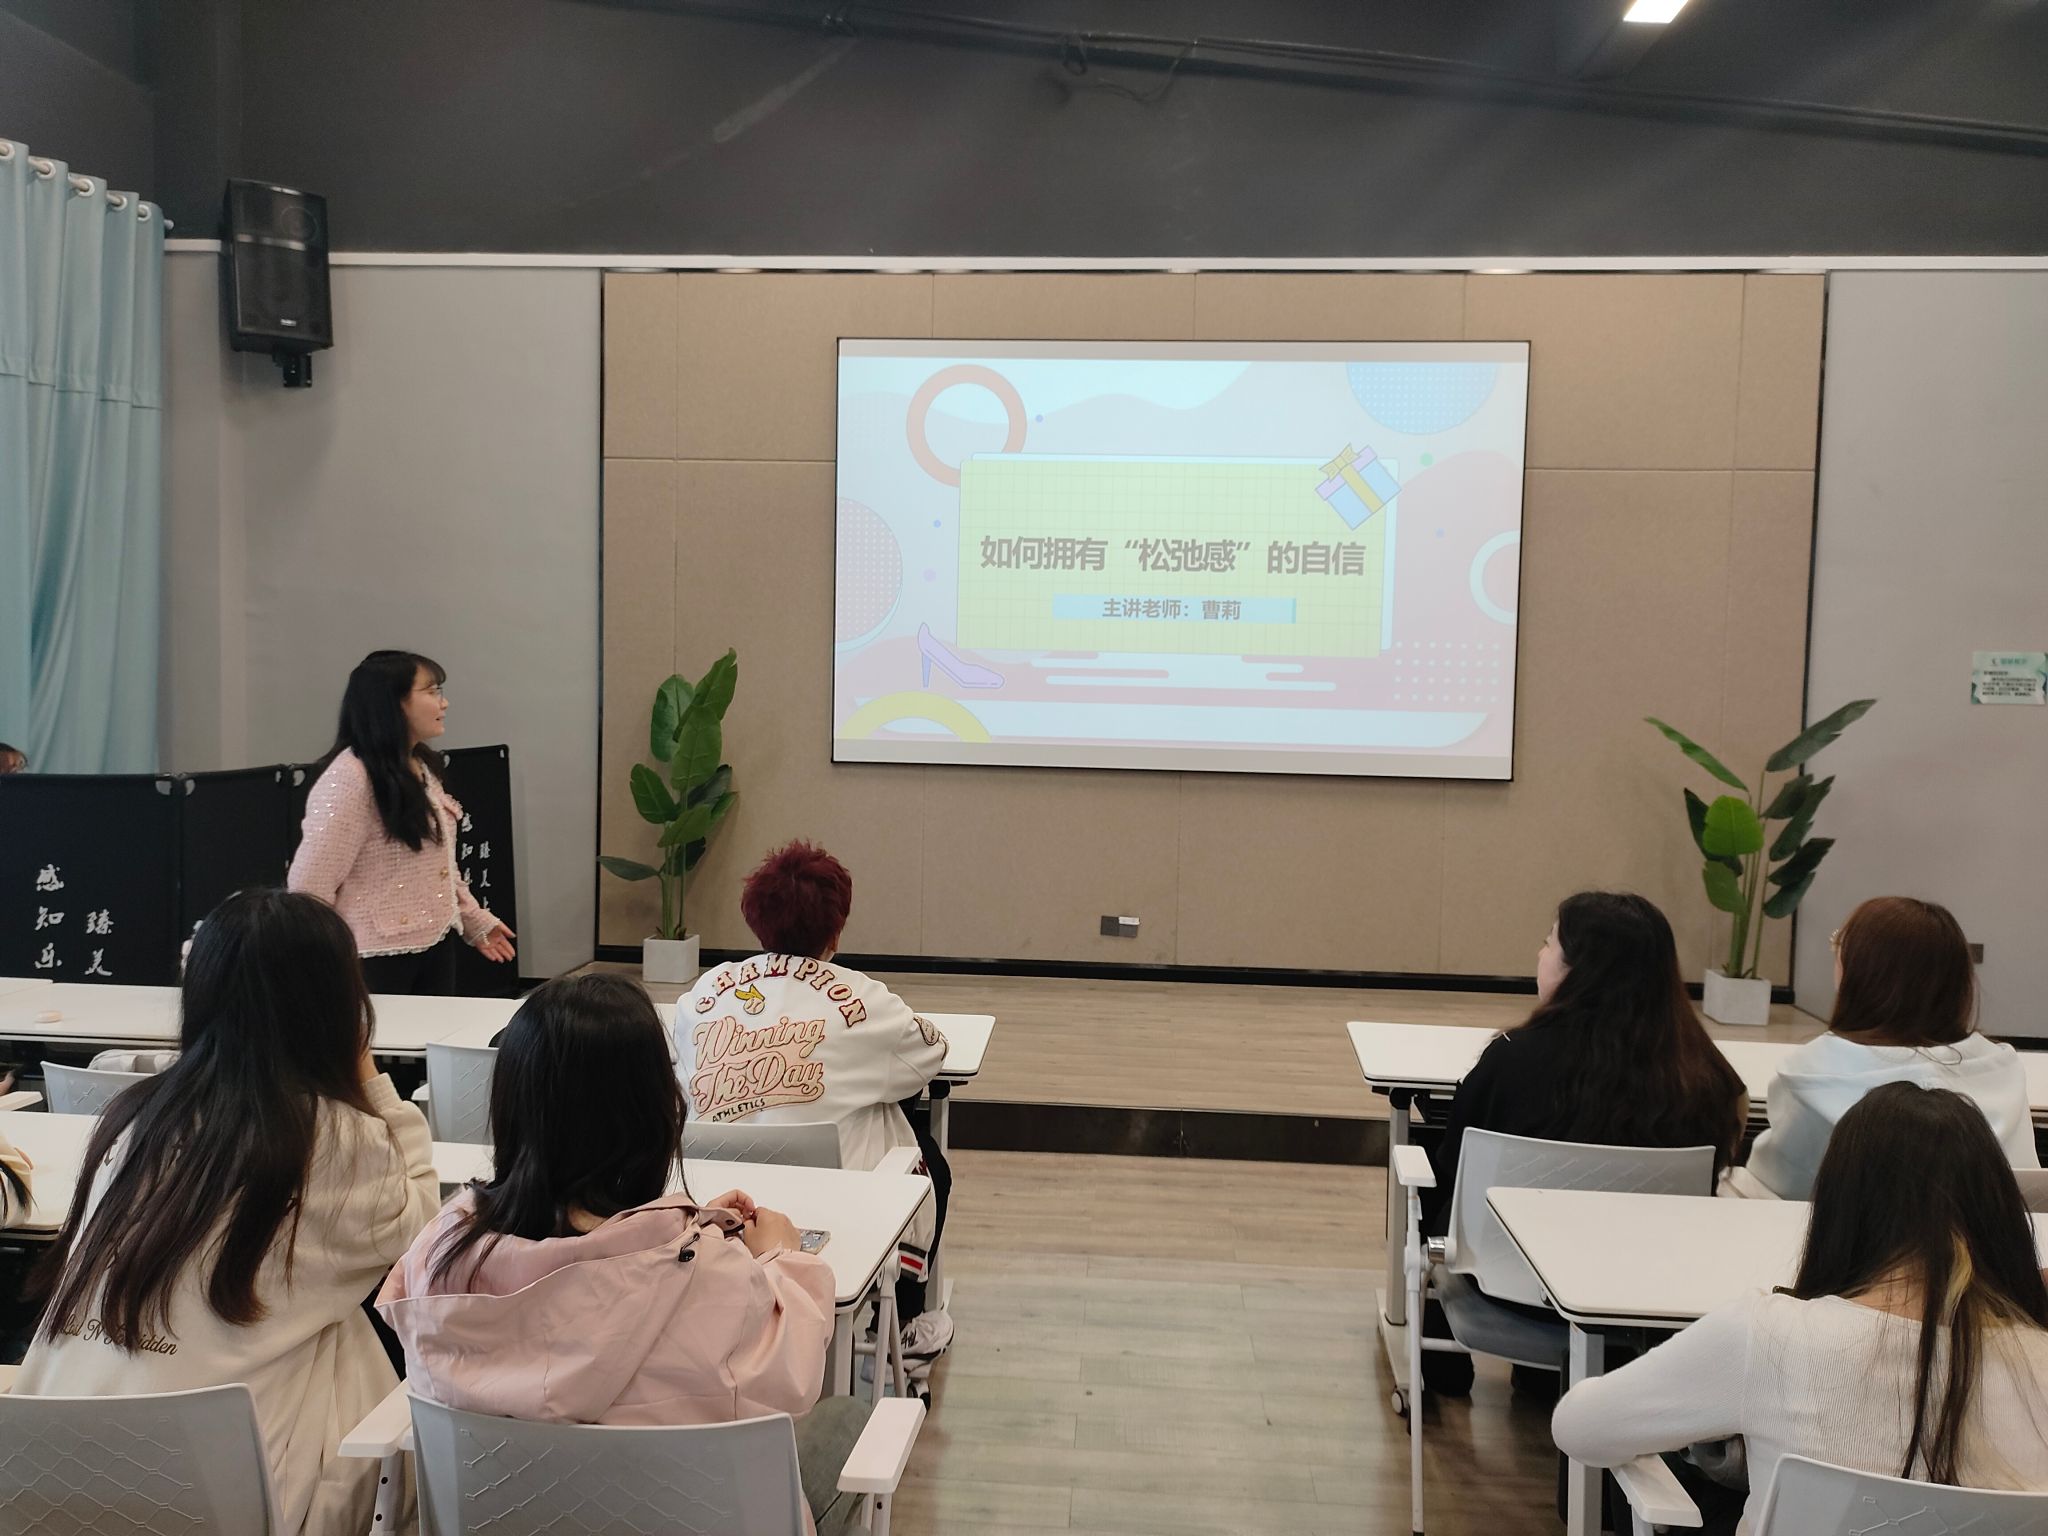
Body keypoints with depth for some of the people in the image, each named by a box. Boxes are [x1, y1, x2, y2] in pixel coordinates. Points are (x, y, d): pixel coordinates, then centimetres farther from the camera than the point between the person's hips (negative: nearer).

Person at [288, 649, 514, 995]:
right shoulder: (349, 777, -18)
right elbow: (309, 883, -19)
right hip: (377, 957, -8)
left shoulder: (423, 767, 10)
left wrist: (476, 921, 18)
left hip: (436, 945, 8)